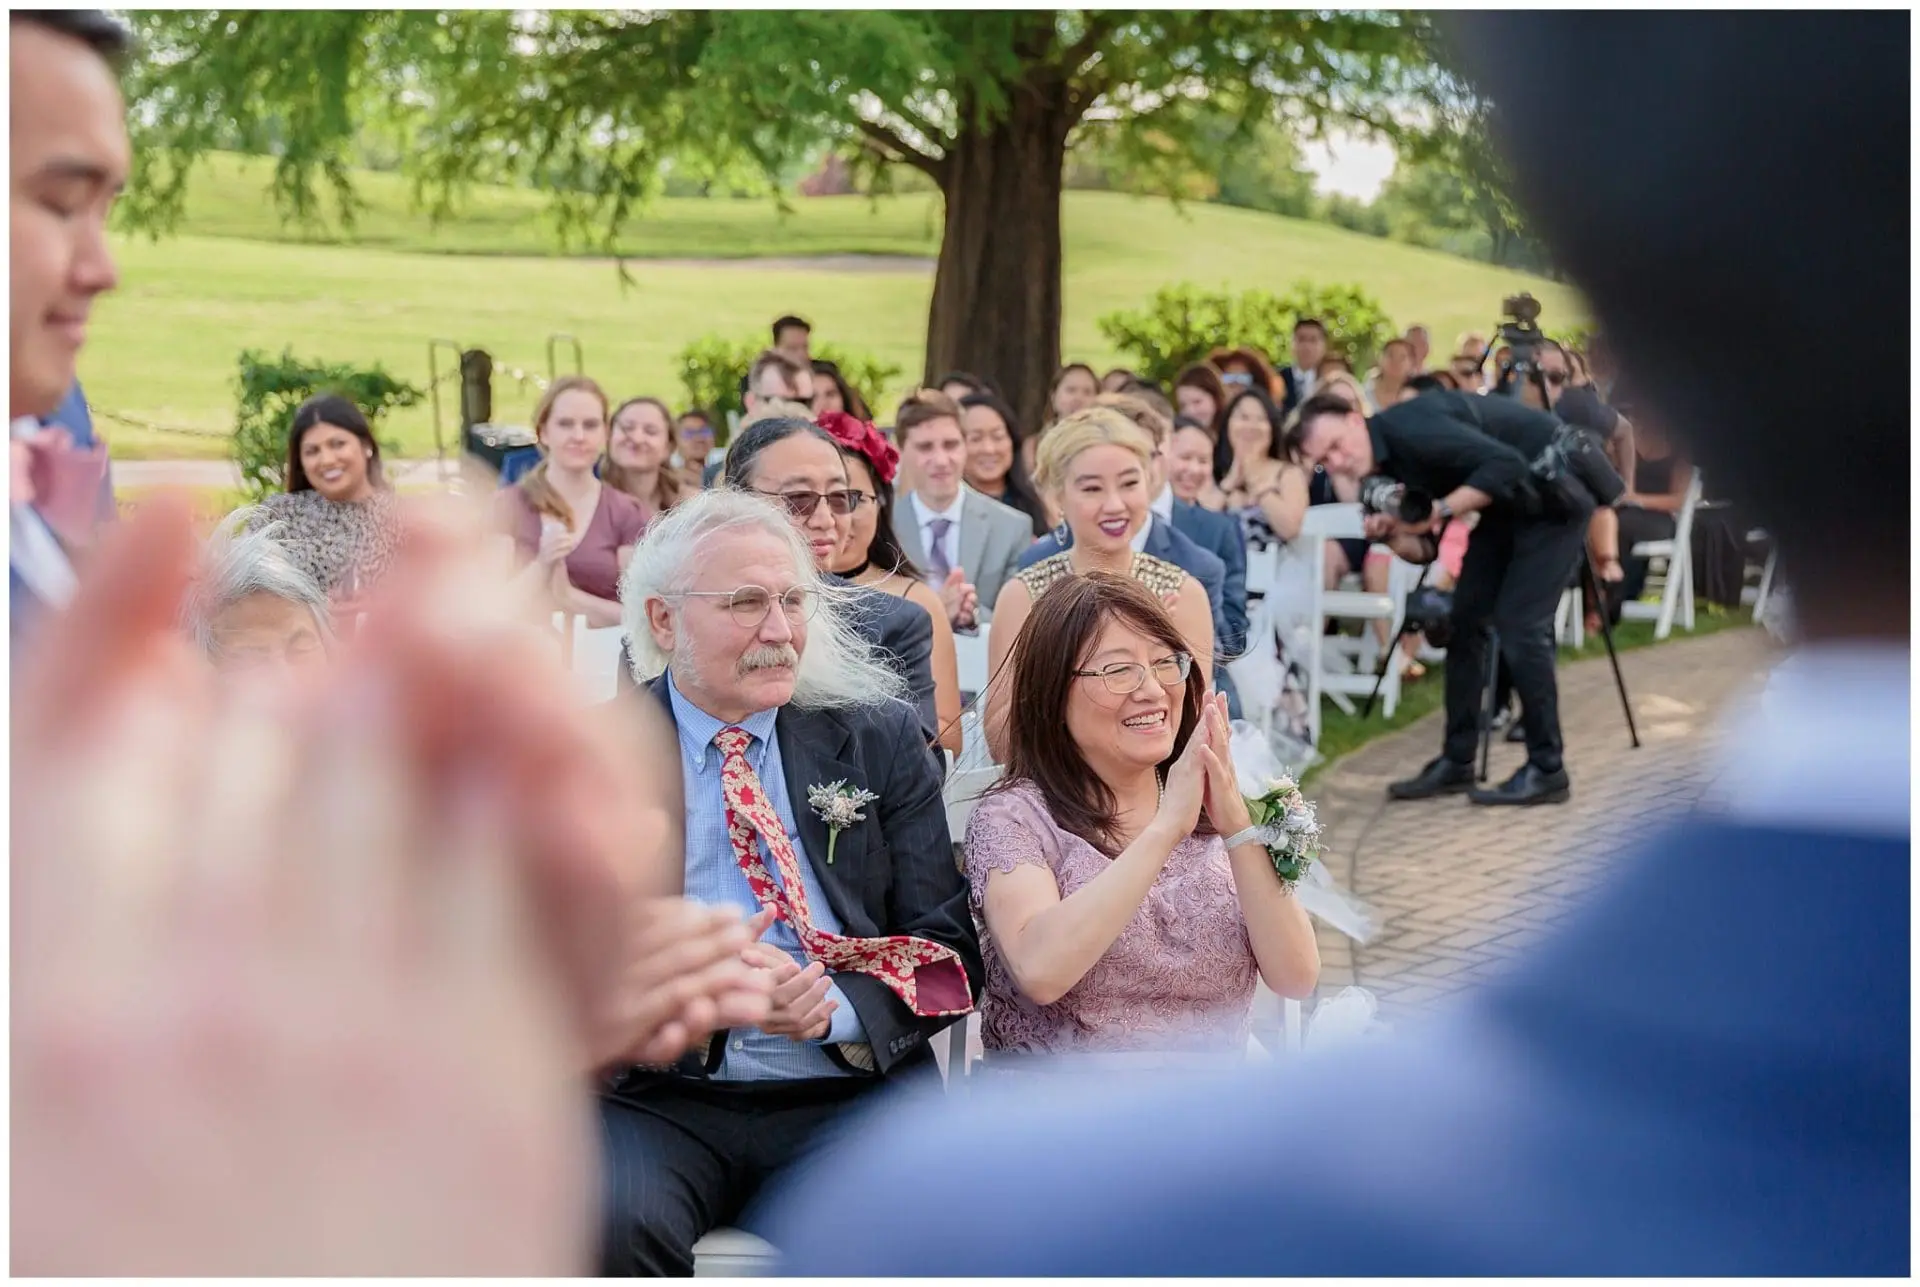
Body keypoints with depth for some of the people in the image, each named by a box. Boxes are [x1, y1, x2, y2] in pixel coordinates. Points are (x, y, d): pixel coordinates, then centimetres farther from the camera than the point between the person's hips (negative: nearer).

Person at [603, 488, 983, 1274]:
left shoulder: (881, 741, 10)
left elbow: (948, 952, 8)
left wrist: (843, 1006, -13)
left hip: (848, 1096, 1)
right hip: (662, 1101, -1)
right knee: (616, 1224, -33)